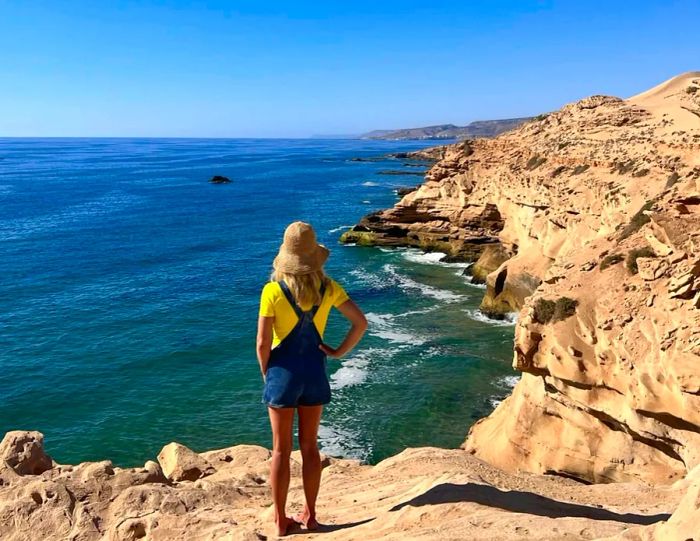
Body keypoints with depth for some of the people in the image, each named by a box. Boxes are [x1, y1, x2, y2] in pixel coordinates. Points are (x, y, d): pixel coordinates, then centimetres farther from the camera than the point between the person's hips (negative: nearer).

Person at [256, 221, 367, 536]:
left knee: (281, 449, 10)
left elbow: (263, 343, -15)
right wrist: (338, 352, 2)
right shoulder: (328, 288, -6)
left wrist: (266, 373, 2)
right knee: (309, 446, 17)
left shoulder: (273, 290, -15)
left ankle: (281, 520, 21)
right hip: (314, 372, 3)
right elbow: (361, 323, -7)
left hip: (283, 373, -3)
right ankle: (309, 515, 28)